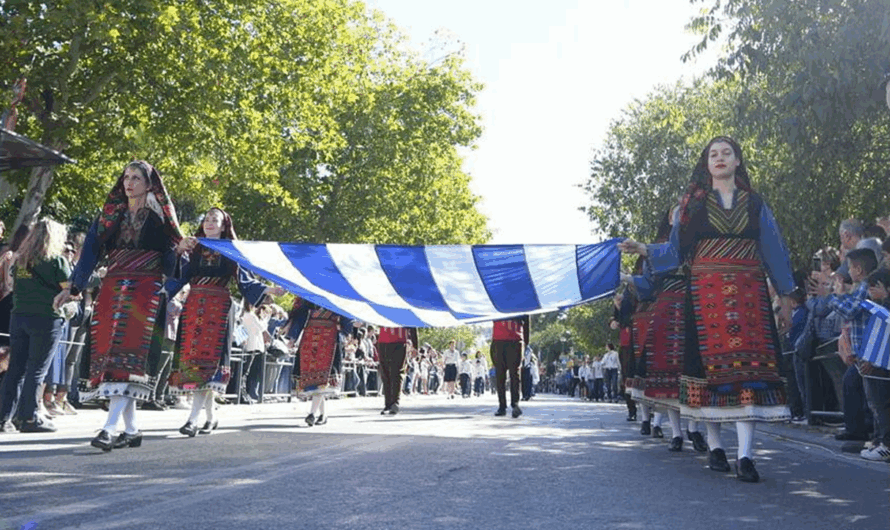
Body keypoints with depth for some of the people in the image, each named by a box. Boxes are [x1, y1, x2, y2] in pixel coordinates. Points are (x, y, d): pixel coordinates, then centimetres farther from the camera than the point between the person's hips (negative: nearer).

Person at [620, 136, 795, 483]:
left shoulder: (755, 204, 14)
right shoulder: (693, 204, 10)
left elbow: (774, 251, 14)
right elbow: (676, 250, 6)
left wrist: (786, 296, 12)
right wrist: (644, 250, -10)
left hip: (748, 295, 1)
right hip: (706, 295, -1)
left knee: (748, 366, -10)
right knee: (710, 363, -2)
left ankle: (745, 455, -11)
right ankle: (715, 447, 10)